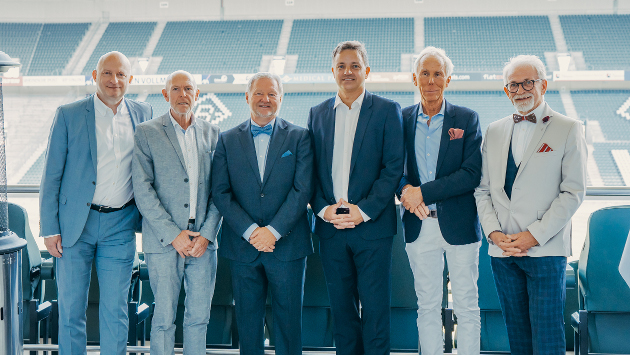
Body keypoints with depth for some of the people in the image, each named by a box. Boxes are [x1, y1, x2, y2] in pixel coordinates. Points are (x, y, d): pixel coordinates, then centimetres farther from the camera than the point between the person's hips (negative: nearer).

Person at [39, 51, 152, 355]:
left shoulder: (143, 114, 5)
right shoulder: (68, 115, -2)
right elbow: (51, 175, -1)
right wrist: (50, 228, -5)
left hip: (120, 226, 2)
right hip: (75, 224, -1)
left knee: (115, 309, 6)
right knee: (71, 307, 6)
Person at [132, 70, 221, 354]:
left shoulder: (212, 133, 11)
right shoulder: (146, 133, 1)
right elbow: (142, 190, -5)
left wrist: (206, 234, -4)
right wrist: (173, 234, -10)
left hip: (203, 240, 3)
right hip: (164, 241, -3)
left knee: (199, 316, 7)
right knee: (164, 317, 0)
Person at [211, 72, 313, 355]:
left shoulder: (299, 138, 4)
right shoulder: (228, 140, 8)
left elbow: (302, 190, -5)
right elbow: (221, 193, 0)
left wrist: (273, 231, -13)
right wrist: (250, 231, -11)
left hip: (287, 245, -1)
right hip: (242, 245, 1)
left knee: (288, 318, 4)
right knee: (247, 320, 8)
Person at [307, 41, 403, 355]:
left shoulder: (387, 111, 1)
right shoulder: (318, 113, 12)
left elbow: (393, 167, -5)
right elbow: (311, 169, 10)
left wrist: (364, 210, -13)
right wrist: (322, 208, -6)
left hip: (372, 226, -3)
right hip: (330, 225, 3)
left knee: (375, 308, 0)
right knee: (341, 307, 11)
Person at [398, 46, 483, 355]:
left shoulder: (467, 119, -1)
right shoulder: (402, 119, 6)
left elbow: (471, 175, -10)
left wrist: (422, 192, -17)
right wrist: (404, 188, -15)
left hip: (459, 225, -2)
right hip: (419, 226, 2)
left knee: (467, 306, 5)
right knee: (427, 306, 10)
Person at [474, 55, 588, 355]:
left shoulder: (568, 129, 0)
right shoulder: (494, 131, 14)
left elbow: (573, 192, -6)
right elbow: (482, 189, 12)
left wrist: (534, 235, -13)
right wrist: (493, 233, -4)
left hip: (546, 249, -4)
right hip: (502, 250, 4)